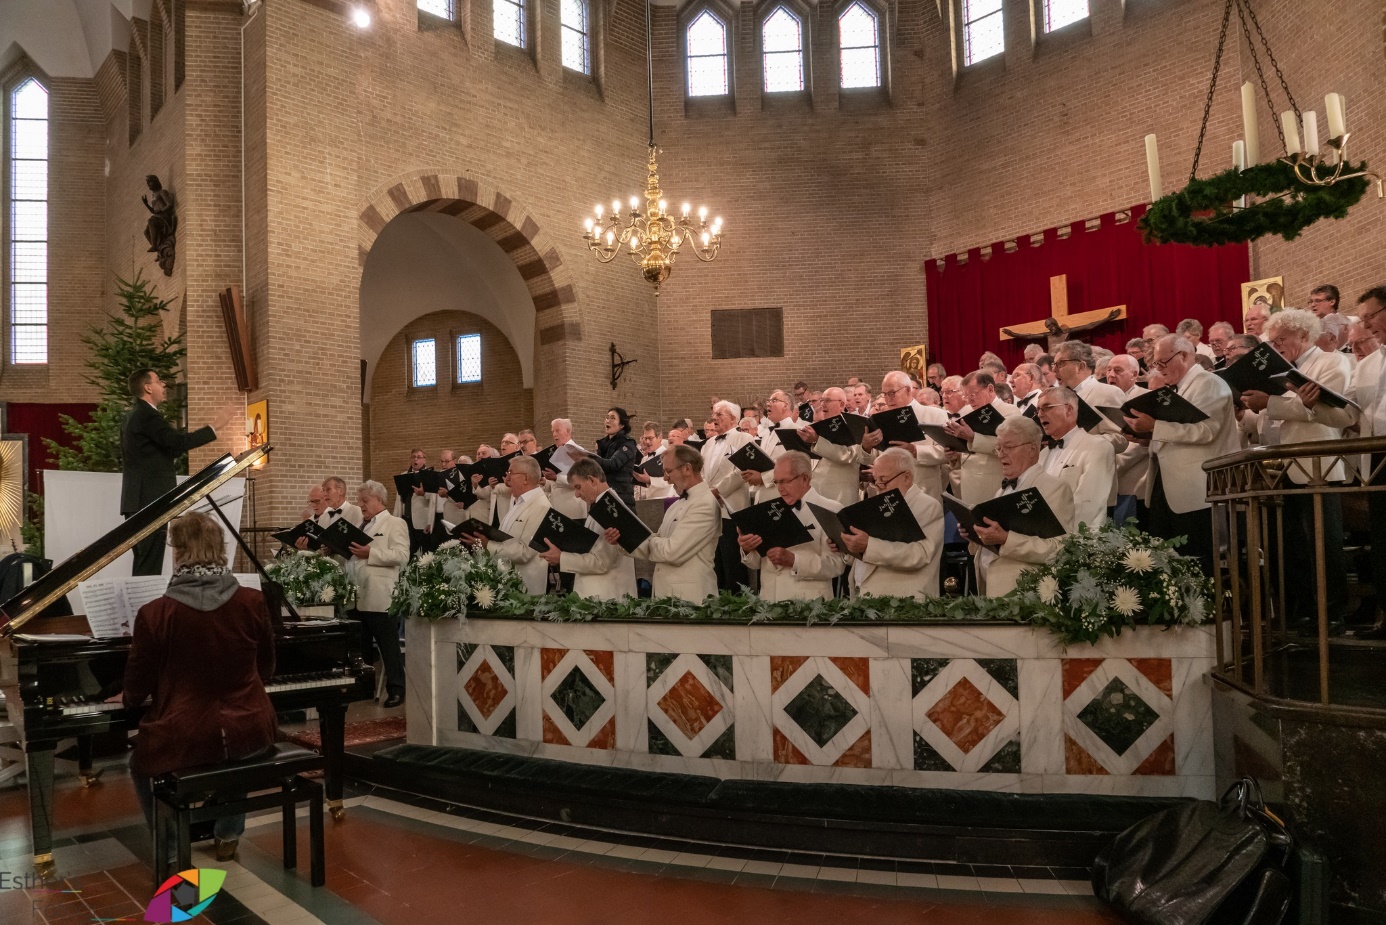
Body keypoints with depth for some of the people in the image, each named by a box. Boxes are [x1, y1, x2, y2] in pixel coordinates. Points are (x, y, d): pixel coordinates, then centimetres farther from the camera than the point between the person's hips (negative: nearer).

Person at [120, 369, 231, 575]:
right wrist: (214, 427, -15)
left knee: (144, 563, 12)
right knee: (150, 565, -10)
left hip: (140, 501, 10)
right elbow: (178, 442, -22)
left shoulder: (133, 415, 18)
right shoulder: (147, 415, -13)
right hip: (151, 501, -10)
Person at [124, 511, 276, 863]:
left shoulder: (154, 614, -14)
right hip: (250, 734, 2)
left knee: (141, 766, 31)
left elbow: (138, 688, -1)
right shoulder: (253, 602, -8)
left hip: (180, 741, -2)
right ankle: (229, 835, 40)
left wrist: (127, 699, 23)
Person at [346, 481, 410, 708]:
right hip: (357, 597, 8)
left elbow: (401, 555, -16)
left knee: (389, 646, -1)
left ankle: (396, 689, 6)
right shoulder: (361, 526, 21)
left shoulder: (395, 523, -3)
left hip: (380, 598, -8)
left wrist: (371, 553, -20)